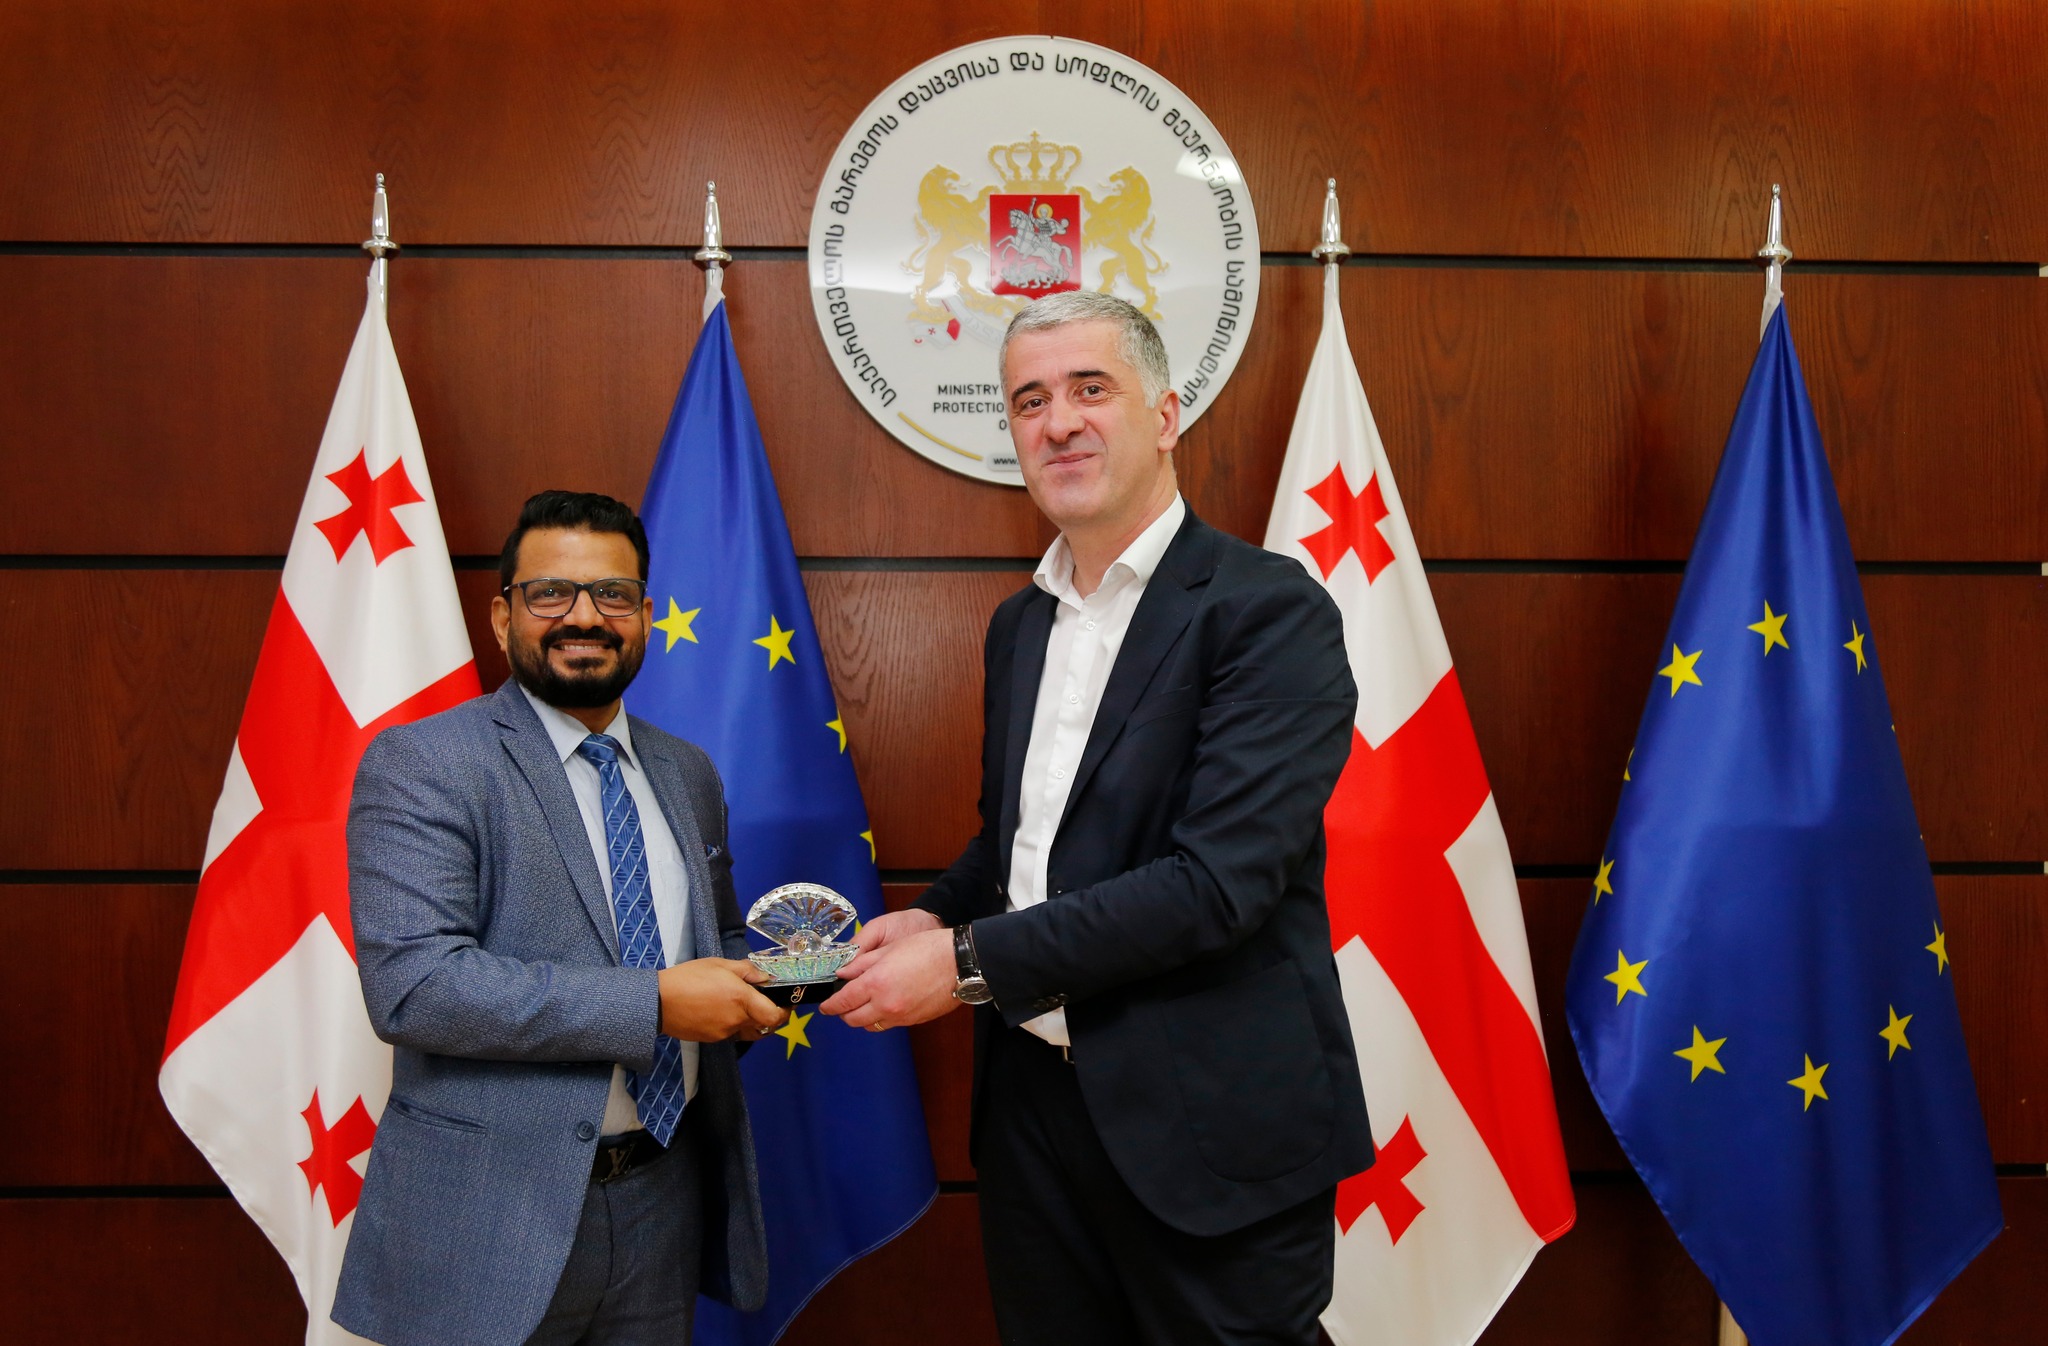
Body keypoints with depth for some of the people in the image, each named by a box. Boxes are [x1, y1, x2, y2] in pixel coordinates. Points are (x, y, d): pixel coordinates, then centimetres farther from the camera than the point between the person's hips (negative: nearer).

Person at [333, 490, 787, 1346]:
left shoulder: (689, 777, 10)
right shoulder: (419, 763, -9)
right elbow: (410, 984, -21)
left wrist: (750, 983, -2)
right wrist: (656, 1005, -22)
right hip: (490, 1220, -5)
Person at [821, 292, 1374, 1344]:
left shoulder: (1271, 612, -13)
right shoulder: (1017, 624, 11)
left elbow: (1218, 880, -22)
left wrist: (970, 963, -19)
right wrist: (935, 916, 1)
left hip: (1211, 1133, -6)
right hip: (1032, 1100, 6)